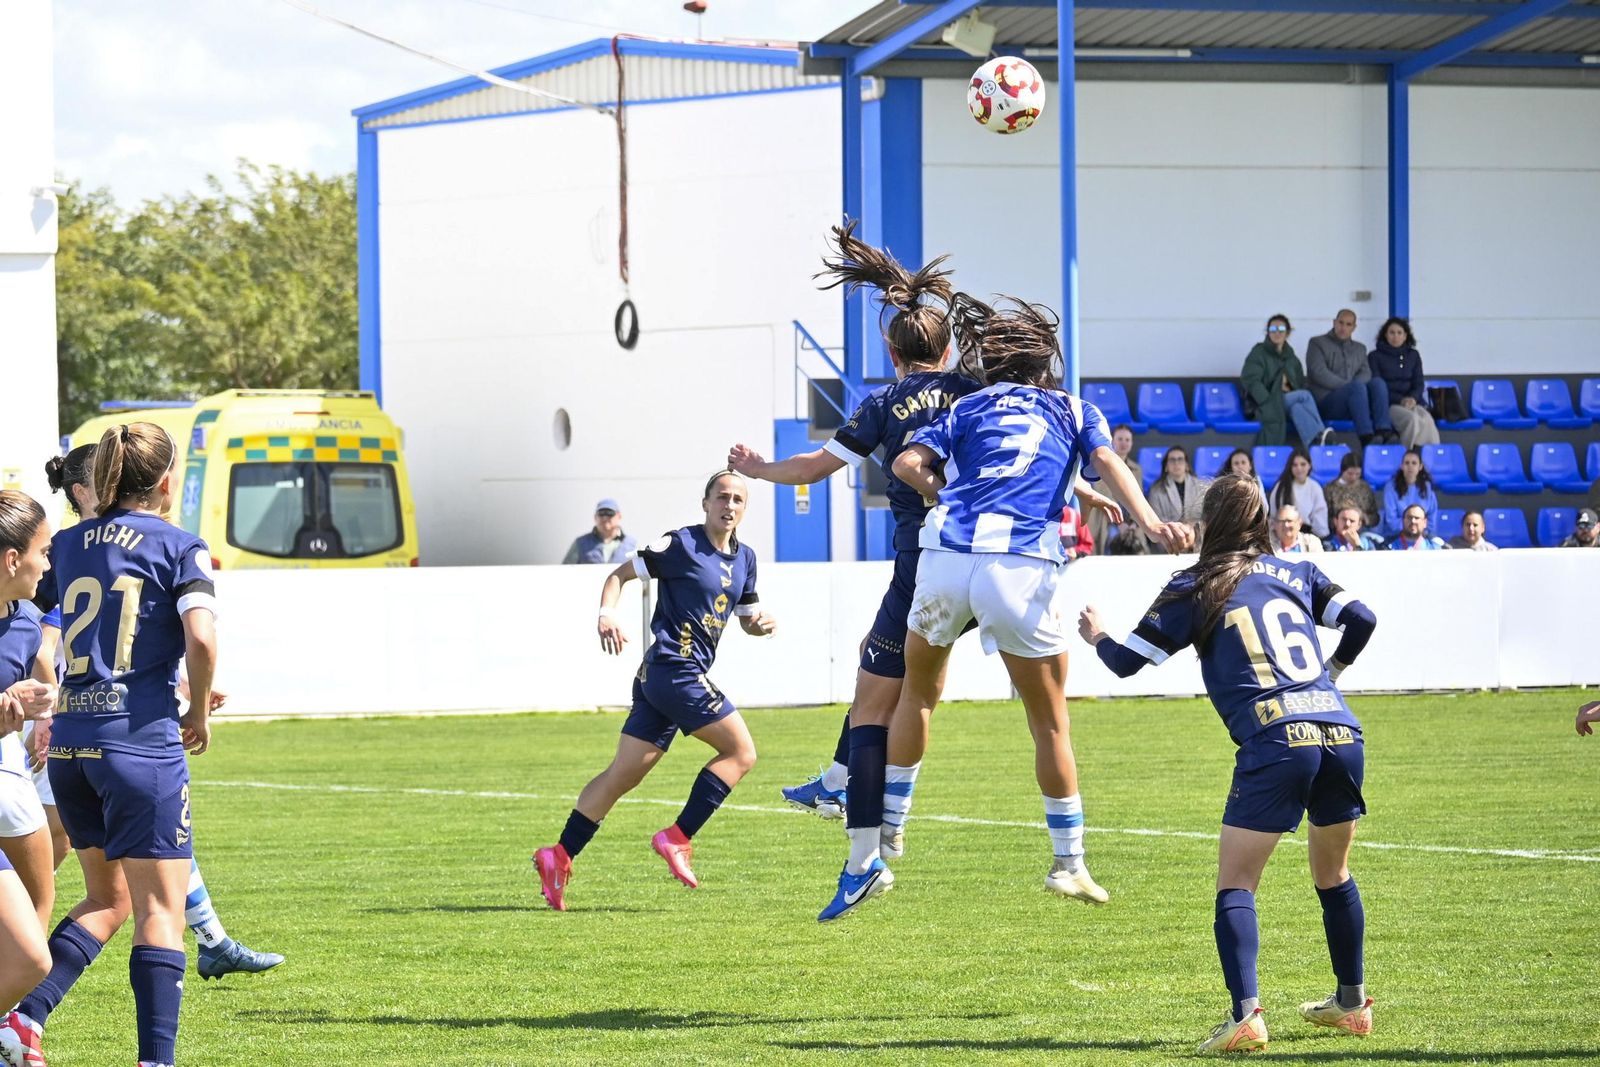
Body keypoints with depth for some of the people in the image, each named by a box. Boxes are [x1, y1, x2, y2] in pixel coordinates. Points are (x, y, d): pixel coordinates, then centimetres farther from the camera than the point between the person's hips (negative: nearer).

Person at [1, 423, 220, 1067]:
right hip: (141, 740, -6)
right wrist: (199, 712, -3)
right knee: (160, 908, -1)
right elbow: (202, 637, -18)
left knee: (107, 900, 19)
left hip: (69, 741, 6)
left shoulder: (68, 545, 12)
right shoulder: (179, 548, -4)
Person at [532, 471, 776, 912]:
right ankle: (677, 839, -7)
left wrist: (763, 624, 3)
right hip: (675, 671, -8)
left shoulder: (744, 558, 17)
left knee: (624, 773, 5)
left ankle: (560, 856, 3)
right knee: (740, 751, -7)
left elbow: (748, 619, 26)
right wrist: (607, 612, -20)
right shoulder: (680, 544, -6)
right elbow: (620, 574, -3)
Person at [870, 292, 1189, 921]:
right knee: (1050, 723, 11)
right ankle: (1069, 865, 14)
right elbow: (1107, 461, 0)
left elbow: (908, 464, 6)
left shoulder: (969, 408, 22)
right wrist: (1148, 521, -14)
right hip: (1021, 563, -2)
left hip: (944, 555, 2)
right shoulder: (1074, 410, 21)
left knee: (918, 693, 23)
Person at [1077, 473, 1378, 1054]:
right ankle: (1352, 1002, 33)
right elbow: (1361, 620, 15)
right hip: (1342, 734, 5)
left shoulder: (1194, 589, 9)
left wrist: (1096, 636, 33)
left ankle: (1246, 1014, -18)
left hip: (1275, 741, -5)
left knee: (1235, 885, -1)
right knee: (1334, 875, 24)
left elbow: (1127, 660, 10)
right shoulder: (1297, 574, 18)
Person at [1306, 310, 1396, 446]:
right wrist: (1349, 386, -13)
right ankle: (1366, 435, -48)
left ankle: (1384, 430, -40)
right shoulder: (1318, 344, 11)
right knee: (1357, 387, -34)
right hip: (1326, 401, -5)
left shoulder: (1359, 349, 26)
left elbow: (1366, 373, 10)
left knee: (1377, 382, -23)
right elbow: (1319, 373, -5)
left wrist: (1353, 386, -14)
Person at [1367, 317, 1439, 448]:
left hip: (1412, 402, 3)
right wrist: (1400, 400, -15)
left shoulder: (1413, 356, 18)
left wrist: (1413, 398, -12)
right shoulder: (1375, 356, 7)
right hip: (1389, 404, -3)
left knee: (1427, 420, -32)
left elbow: (1419, 383, 12)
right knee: (1412, 419, -35)